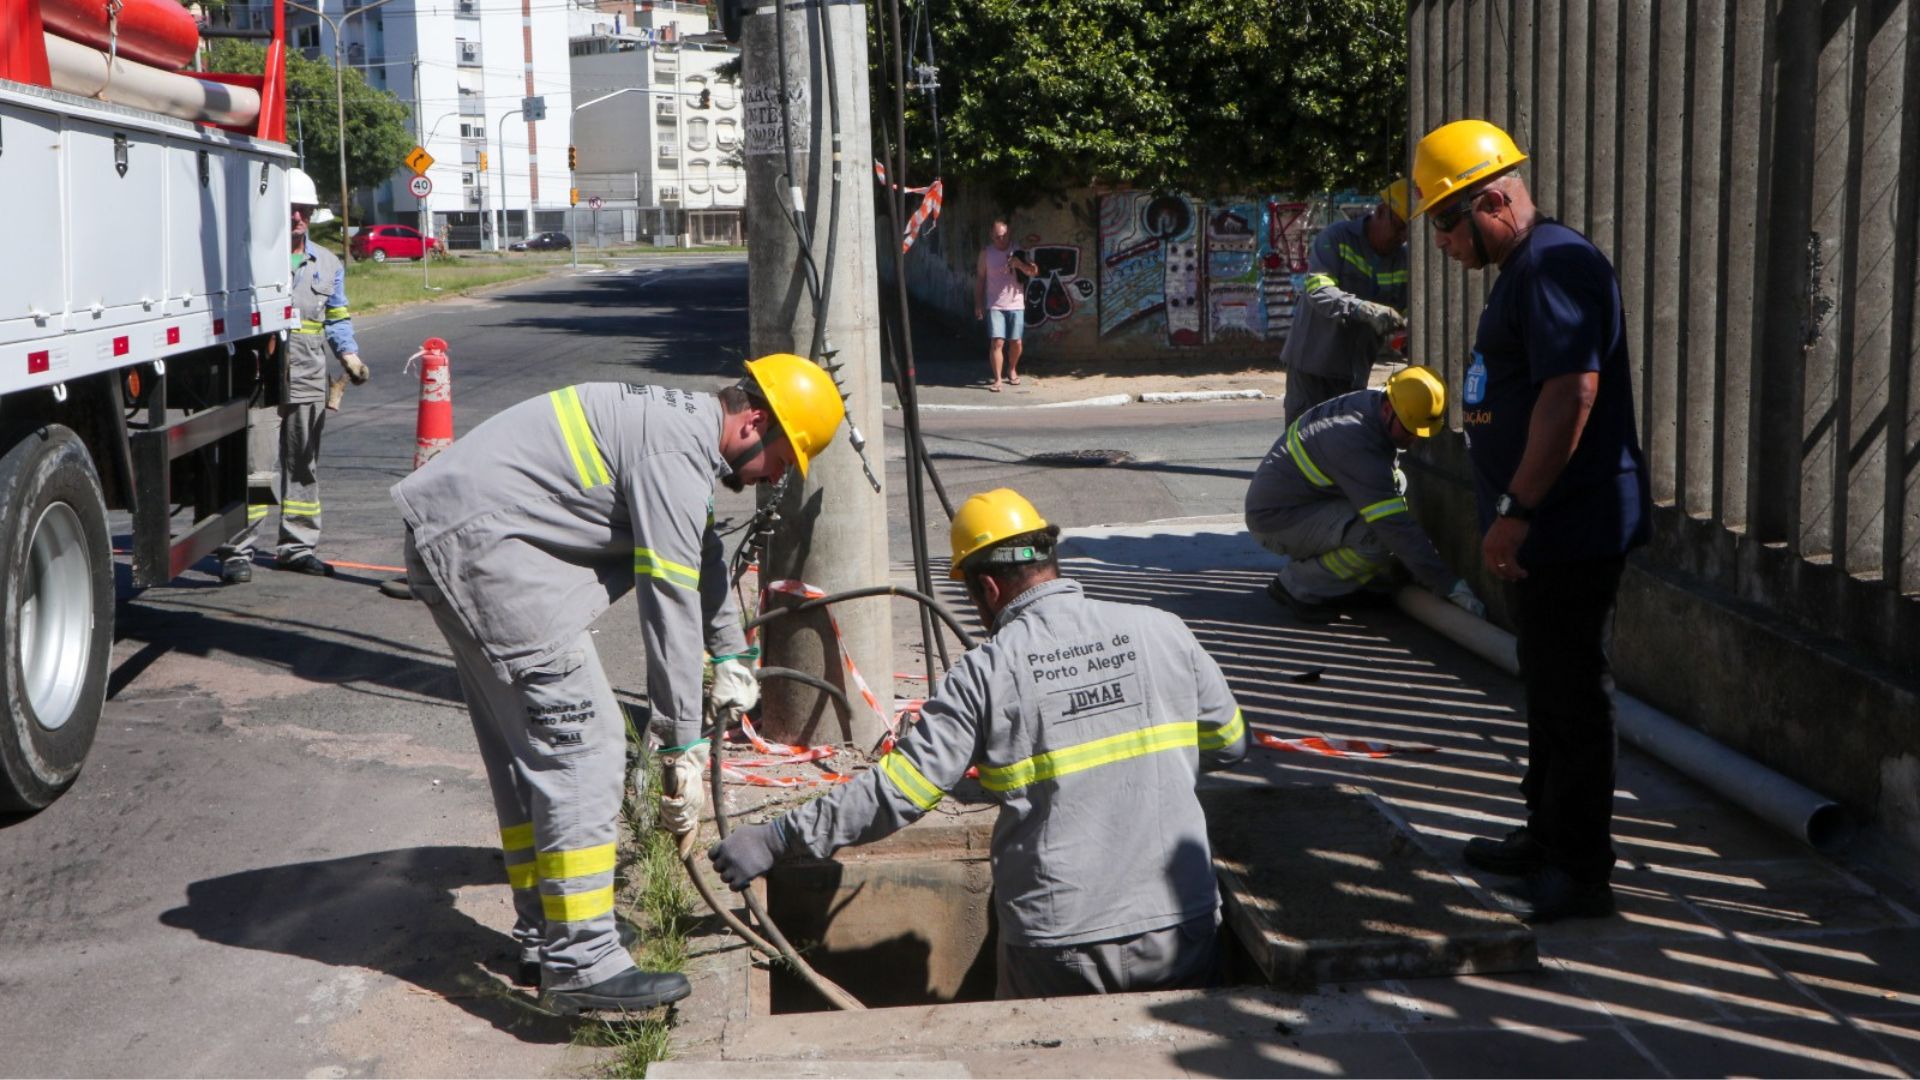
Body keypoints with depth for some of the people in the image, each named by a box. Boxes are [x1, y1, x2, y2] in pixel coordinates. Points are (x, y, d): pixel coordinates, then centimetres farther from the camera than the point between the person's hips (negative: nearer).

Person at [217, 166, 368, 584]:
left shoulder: (328, 264, 15)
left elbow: (337, 319, 21)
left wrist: (349, 355, 3)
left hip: (309, 382, 5)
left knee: (303, 465, 11)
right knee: (253, 464, -8)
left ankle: (297, 546, 21)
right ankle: (236, 550, -3)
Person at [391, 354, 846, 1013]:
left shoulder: (683, 423, 16)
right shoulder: (677, 452, -17)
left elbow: (702, 554, 32)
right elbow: (671, 607, -18)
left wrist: (730, 655, 44)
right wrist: (684, 748, -13)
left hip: (447, 536, 11)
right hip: (482, 544, -11)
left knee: (525, 750, 17)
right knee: (582, 742, -11)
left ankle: (543, 934, 27)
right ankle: (580, 963, -10)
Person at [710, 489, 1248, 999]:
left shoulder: (986, 672, -7)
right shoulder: (1163, 632, 2)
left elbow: (899, 790, -9)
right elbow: (1229, 743, 14)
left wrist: (777, 840, -1)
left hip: (1059, 950, -2)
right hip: (1180, 929, 3)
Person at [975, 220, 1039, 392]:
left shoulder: (1017, 250, 2)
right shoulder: (986, 252, 2)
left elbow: (1033, 271, -6)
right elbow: (980, 278, 6)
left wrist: (1020, 264, -24)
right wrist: (978, 303, 3)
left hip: (1016, 305, 1)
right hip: (995, 306, -1)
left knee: (1016, 342, 5)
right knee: (997, 342, -12)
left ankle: (1012, 370, 30)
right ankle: (997, 379, -7)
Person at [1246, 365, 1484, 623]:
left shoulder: (1370, 401, -2)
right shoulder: (1359, 447, -31)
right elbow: (1396, 527, -31)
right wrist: (1451, 586, -28)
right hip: (1274, 519, -10)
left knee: (1398, 483, 4)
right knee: (1380, 536, -27)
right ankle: (1296, 586, -8)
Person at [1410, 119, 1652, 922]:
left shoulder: (1557, 265, -17)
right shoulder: (1526, 268, 16)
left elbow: (1572, 391, -26)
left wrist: (1516, 511, -24)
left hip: (1573, 526, -11)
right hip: (1548, 531, 11)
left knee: (1572, 694, -3)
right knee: (1549, 688, 19)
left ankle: (1581, 873, 5)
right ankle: (1546, 840, 31)